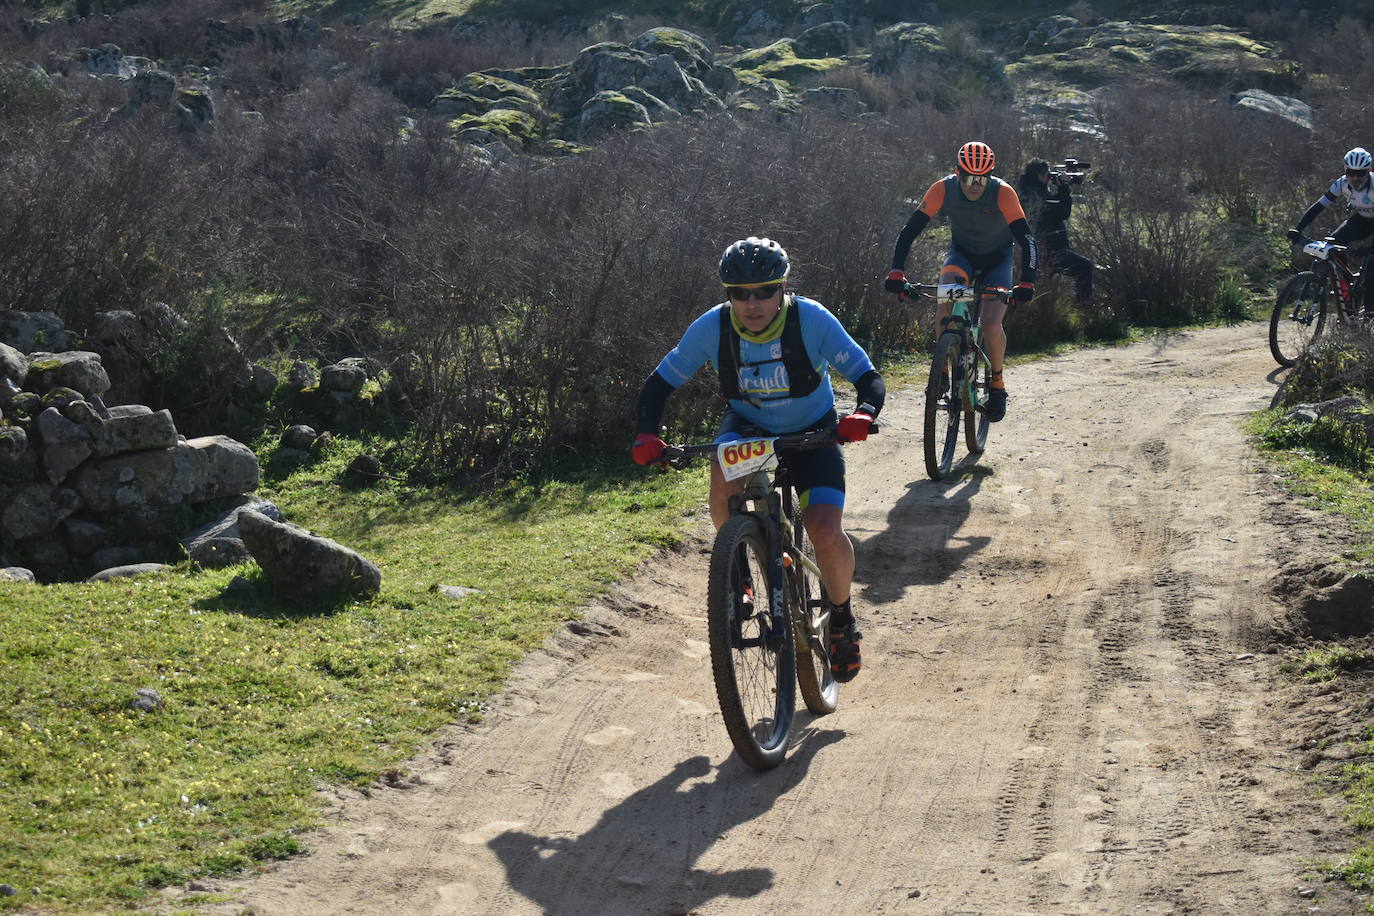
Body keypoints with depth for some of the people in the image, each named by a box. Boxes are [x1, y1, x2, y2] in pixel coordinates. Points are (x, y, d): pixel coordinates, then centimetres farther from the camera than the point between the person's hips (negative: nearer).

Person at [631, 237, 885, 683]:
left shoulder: (812, 320, -27)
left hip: (812, 432, -1)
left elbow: (869, 378, -25)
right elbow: (659, 383, -12)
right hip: (748, 425, 1)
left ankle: (843, 619, 8)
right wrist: (647, 435, -31)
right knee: (725, 473, -35)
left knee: (826, 531, -22)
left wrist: (862, 415, -47)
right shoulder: (712, 327, -21)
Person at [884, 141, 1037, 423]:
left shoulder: (1002, 193, -29)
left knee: (991, 323, -19)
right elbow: (909, 230, -25)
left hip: (997, 259, -1)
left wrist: (1027, 282, -46)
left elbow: (1026, 238, -32)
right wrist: (896, 271, -39)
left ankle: (997, 381, 6)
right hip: (962, 253, 1)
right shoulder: (943, 189, -24)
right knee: (945, 297, -30)